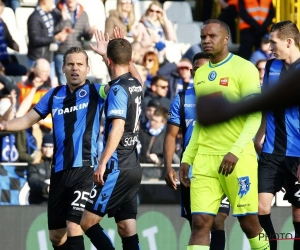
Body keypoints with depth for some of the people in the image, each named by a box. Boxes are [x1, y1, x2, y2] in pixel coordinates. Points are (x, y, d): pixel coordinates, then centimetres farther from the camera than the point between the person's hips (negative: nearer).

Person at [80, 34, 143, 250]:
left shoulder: (118, 89, -13)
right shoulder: (137, 85, 11)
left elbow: (118, 128, -23)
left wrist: (103, 163, -23)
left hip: (118, 168, -9)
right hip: (133, 168, 9)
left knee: (88, 221, -6)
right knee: (127, 230, 6)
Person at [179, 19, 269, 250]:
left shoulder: (244, 69, -6)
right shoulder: (201, 73, 15)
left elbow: (255, 116, -12)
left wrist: (235, 151, -23)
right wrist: (187, 157, 15)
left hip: (237, 159, -5)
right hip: (204, 158, 5)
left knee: (249, 223, 3)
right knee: (200, 222, -6)